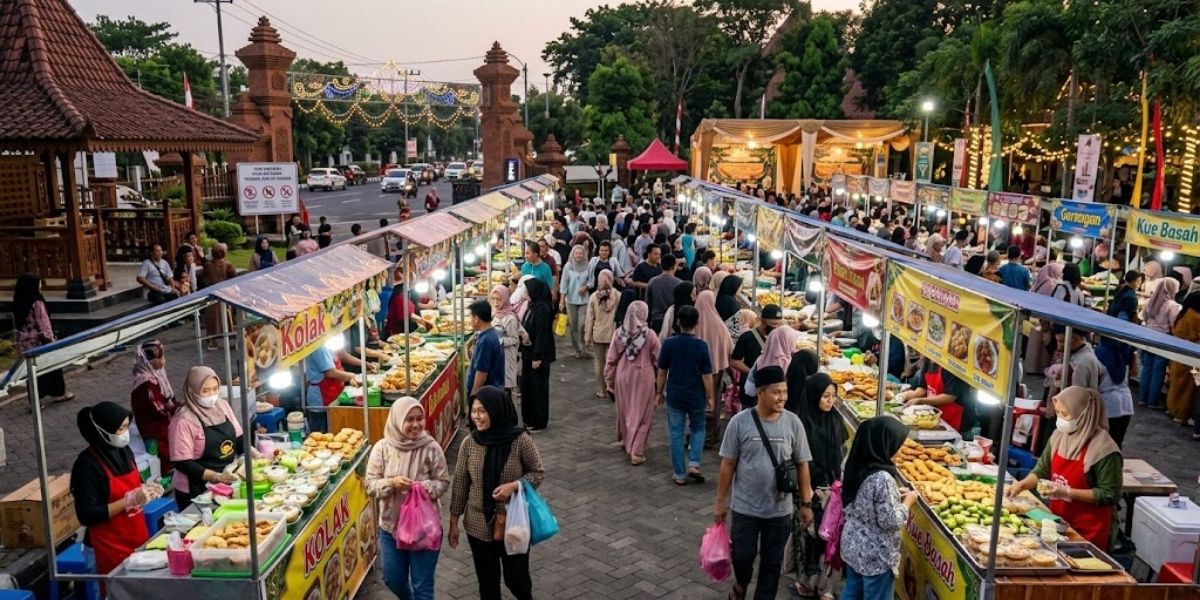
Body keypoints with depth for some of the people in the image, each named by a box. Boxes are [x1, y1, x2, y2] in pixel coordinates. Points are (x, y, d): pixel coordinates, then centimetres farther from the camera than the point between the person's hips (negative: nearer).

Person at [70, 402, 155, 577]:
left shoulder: (124, 451, 3)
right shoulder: (87, 464, -18)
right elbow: (86, 516, -20)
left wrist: (145, 490, -4)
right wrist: (129, 500, -25)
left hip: (138, 536, 6)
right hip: (111, 544, -6)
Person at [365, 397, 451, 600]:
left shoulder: (431, 447, -13)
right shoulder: (382, 448, -9)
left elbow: (443, 482, -7)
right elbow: (370, 485, -6)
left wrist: (425, 487, -26)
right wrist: (391, 483, -25)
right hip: (390, 526, 3)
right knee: (393, 579, 20)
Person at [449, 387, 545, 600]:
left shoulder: (520, 440, -16)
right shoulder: (469, 443, -8)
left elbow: (538, 472, -5)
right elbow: (460, 484, 0)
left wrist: (514, 485, -24)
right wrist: (453, 522, 4)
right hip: (478, 525, 2)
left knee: (515, 577, 11)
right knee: (487, 582, 15)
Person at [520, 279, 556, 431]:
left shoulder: (543, 309, -20)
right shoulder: (533, 306, 8)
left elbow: (542, 334, -21)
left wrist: (537, 357, -21)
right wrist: (523, 353, 16)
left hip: (539, 355, -9)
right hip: (528, 353, 9)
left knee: (538, 387, 2)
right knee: (527, 385, 15)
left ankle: (539, 422, 13)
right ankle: (529, 418, 27)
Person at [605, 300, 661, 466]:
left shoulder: (619, 333, -7)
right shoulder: (650, 334, -14)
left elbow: (611, 359, -2)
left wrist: (609, 380, 9)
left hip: (623, 377, 3)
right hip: (643, 378, -3)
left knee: (625, 410, 20)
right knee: (640, 414, 4)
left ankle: (627, 441, 38)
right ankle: (636, 451, -1)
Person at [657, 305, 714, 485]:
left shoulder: (669, 343, -9)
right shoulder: (702, 345, -13)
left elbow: (662, 372, -2)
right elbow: (707, 375, -9)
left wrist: (659, 392, 11)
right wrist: (711, 397, 2)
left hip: (674, 396, 1)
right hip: (696, 397, 0)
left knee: (676, 434, 10)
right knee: (698, 429, 21)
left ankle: (679, 474, 14)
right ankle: (693, 464, 8)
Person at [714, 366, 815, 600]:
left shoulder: (793, 422, -9)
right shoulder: (740, 422, -13)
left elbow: (802, 465, 0)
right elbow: (728, 464, -5)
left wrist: (806, 503, 1)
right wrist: (720, 502, -1)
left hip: (780, 509, 1)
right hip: (745, 507, -1)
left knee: (772, 562, 13)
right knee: (743, 556, 11)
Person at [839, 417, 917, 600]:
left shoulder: (856, 466, -2)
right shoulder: (882, 478, -28)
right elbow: (891, 521, -23)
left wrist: (896, 496, 7)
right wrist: (907, 501, -8)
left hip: (852, 546, 8)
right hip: (876, 555, -8)